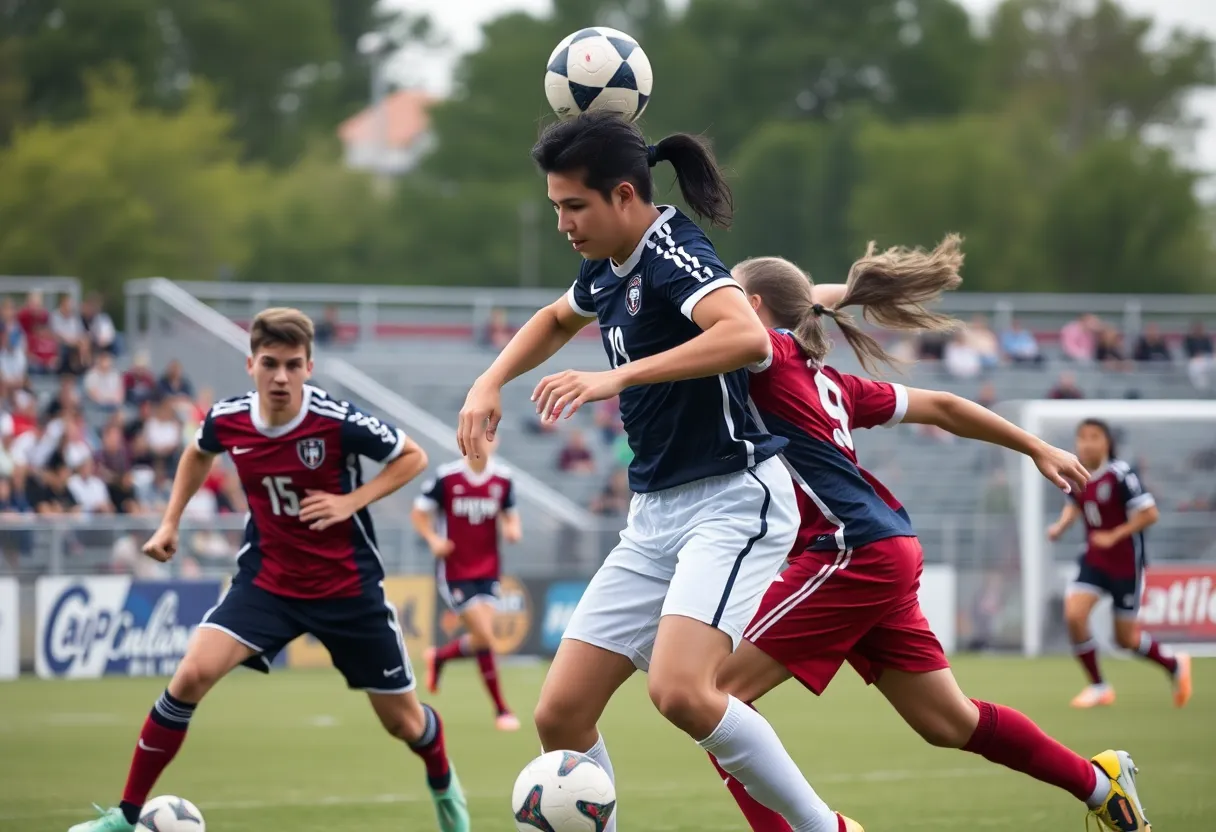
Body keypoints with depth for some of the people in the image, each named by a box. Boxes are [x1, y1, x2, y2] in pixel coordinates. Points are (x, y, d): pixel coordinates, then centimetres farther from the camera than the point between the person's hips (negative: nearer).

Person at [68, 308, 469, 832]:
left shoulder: (337, 421, -21)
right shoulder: (227, 420, -9)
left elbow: (412, 458, -6)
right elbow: (198, 453, 17)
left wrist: (351, 501, -18)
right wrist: (171, 523, 10)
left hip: (347, 587, -2)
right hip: (267, 581, 2)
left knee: (403, 722, 9)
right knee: (193, 673, -21)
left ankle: (443, 784, 46)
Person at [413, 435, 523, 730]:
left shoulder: (503, 479, 0)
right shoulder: (446, 477, -10)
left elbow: (510, 515, 13)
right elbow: (420, 513, -2)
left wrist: (513, 529, -10)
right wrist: (433, 539, -19)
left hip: (488, 570, 4)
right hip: (454, 570, -4)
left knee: (483, 638, -1)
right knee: (484, 637, -11)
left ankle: (438, 657, 33)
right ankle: (500, 708, 1)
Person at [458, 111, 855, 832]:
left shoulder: (672, 252, -15)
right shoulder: (609, 268, 12)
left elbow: (748, 337, -36)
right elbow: (558, 319, 37)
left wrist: (618, 377, -37)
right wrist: (491, 383, 21)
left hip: (732, 501, -9)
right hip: (655, 517, 9)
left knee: (680, 691, -29)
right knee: (561, 715, 0)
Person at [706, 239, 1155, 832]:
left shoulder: (772, 357, -4)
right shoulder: (824, 381, 19)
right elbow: (937, 406, 24)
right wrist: (1036, 447, 33)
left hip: (852, 555, -10)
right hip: (887, 555, 10)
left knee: (716, 694, -12)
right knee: (950, 724, 20)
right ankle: (1099, 781, 32)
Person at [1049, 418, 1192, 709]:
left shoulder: (1121, 475, -20)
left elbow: (1149, 513, -21)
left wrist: (1114, 536, -25)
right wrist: (1061, 525, 2)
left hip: (1126, 563, -5)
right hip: (1094, 561, 5)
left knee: (1125, 638, 3)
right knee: (1074, 615, -15)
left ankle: (1175, 665, 32)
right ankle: (1098, 687, 2)